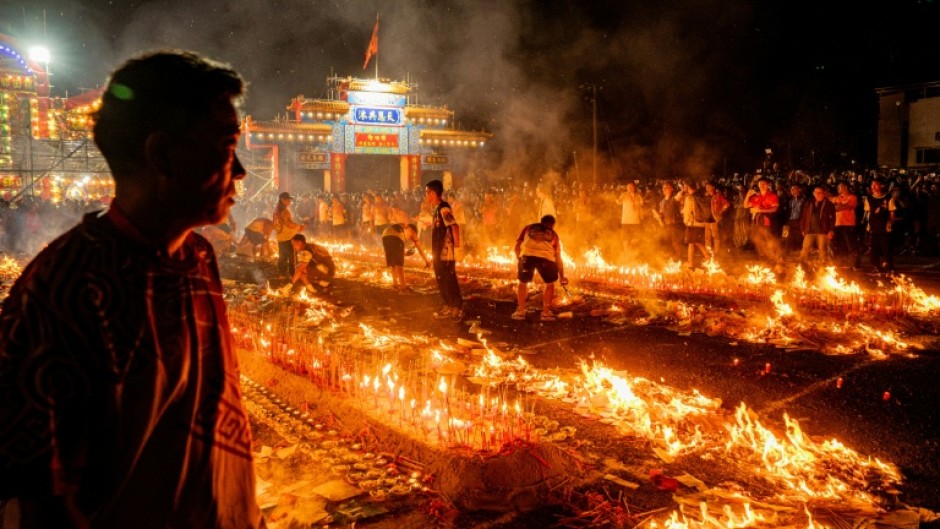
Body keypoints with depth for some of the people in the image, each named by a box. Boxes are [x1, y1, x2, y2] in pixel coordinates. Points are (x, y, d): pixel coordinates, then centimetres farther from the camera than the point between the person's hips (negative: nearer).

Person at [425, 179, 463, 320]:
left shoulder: (443, 208, -18)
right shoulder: (436, 209, 12)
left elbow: (454, 226, -27)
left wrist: (456, 243, -22)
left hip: (446, 252, -9)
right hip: (439, 252, 9)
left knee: (450, 281, -2)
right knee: (442, 281, 15)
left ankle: (458, 309, 8)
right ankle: (449, 307, 25)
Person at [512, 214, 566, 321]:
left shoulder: (528, 228, 29)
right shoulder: (554, 235, 29)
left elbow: (517, 246, 21)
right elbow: (558, 258, 28)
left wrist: (519, 259, 38)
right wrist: (562, 277, 35)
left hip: (527, 255, 0)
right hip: (546, 257, 0)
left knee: (523, 283, 24)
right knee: (550, 284, 23)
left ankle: (520, 311, 24)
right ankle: (546, 312, 21)